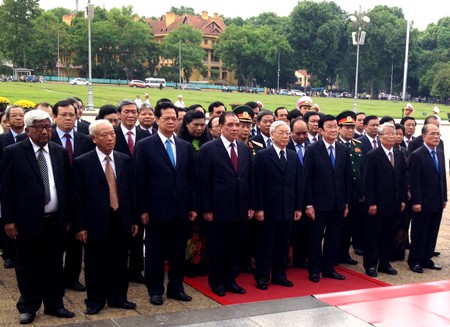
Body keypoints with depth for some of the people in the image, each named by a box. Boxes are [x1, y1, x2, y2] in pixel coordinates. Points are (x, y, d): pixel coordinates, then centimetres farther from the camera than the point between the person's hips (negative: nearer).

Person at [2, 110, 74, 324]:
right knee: (27, 267, 8)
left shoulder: (60, 152, 6)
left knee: (55, 265, 13)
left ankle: (54, 304, 26)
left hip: (55, 220, 3)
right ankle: (28, 307, 23)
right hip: (27, 221, -3)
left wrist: (68, 216, 8)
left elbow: (67, 185, 10)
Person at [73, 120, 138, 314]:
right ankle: (95, 300, 24)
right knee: (95, 264, 8)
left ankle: (117, 298, 28)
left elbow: (131, 191, 10)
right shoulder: (82, 163, -5)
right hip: (96, 223, -3)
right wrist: (80, 226, -8)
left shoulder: (125, 160, 7)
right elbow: (78, 197, -5)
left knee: (119, 262, 12)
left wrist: (134, 220, 8)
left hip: (121, 222, 3)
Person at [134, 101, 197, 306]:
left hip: (182, 210, 4)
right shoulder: (145, 146, -3)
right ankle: (155, 290, 19)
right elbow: (140, 180, -5)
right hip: (157, 209, -4)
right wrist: (143, 210, -9)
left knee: (178, 251, 11)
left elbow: (191, 179, 10)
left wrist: (193, 207, 6)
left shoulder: (186, 147, 10)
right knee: (155, 251, 6)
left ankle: (176, 287, 25)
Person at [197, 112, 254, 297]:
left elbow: (249, 179, 11)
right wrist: (206, 209, -12)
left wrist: (251, 205, 7)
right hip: (219, 209, -5)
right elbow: (203, 182, -9)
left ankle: (231, 280, 25)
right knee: (217, 248, 8)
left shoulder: (245, 149, 9)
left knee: (235, 247, 12)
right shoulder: (208, 149, -7)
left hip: (240, 209, 5)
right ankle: (217, 282, 23)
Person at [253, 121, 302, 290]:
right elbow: (258, 184, -8)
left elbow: (298, 184, 10)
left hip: (287, 209, 5)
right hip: (268, 208, -4)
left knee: (283, 244, 11)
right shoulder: (262, 156, -5)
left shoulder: (294, 156, 10)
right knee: (265, 244, 4)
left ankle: (279, 275, 23)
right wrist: (258, 208, -13)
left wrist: (298, 207, 5)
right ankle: (262, 277, 14)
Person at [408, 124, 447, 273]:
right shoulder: (417, 155, -12)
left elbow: (442, 177, 15)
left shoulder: (440, 154, 11)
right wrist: (416, 202, -17)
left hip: (438, 203, 7)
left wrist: (444, 198, 12)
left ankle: (426, 259, 23)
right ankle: (415, 261, 14)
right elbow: (414, 181, -14)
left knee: (432, 233, 12)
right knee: (419, 233, 3)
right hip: (423, 203, -7)